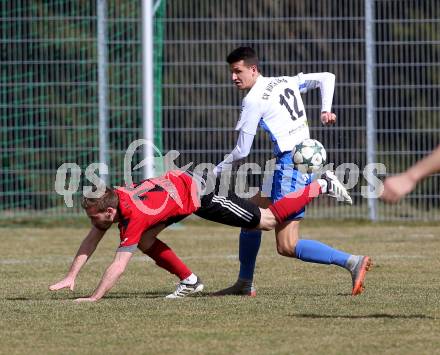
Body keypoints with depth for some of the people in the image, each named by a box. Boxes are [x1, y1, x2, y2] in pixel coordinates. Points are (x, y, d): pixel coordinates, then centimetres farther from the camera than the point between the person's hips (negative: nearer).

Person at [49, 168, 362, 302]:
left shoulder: (134, 216, -34)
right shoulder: (111, 200, -13)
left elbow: (118, 266, -38)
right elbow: (90, 242, -4)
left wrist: (94, 299, -38)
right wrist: (71, 277, -11)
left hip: (200, 193, -8)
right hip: (180, 181, 8)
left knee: (268, 220, 4)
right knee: (145, 241, 0)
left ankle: (322, 185, 18)